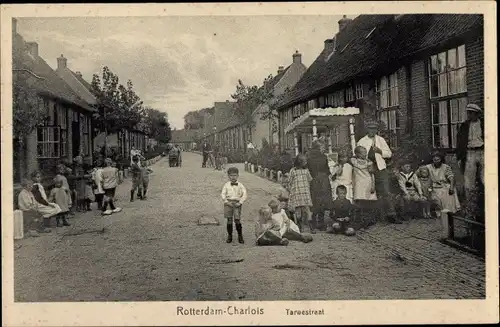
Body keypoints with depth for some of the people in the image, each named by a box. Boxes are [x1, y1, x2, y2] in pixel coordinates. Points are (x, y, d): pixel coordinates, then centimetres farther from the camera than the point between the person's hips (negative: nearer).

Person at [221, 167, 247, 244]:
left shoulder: (240, 185, 4)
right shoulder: (226, 185, 6)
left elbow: (244, 195, 0)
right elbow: (223, 194, 3)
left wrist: (240, 203, -9)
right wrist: (226, 202, -9)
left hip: (237, 203, -1)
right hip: (228, 203, 1)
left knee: (237, 220, -6)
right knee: (229, 220, -1)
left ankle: (240, 236, 9)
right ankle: (229, 236, 13)